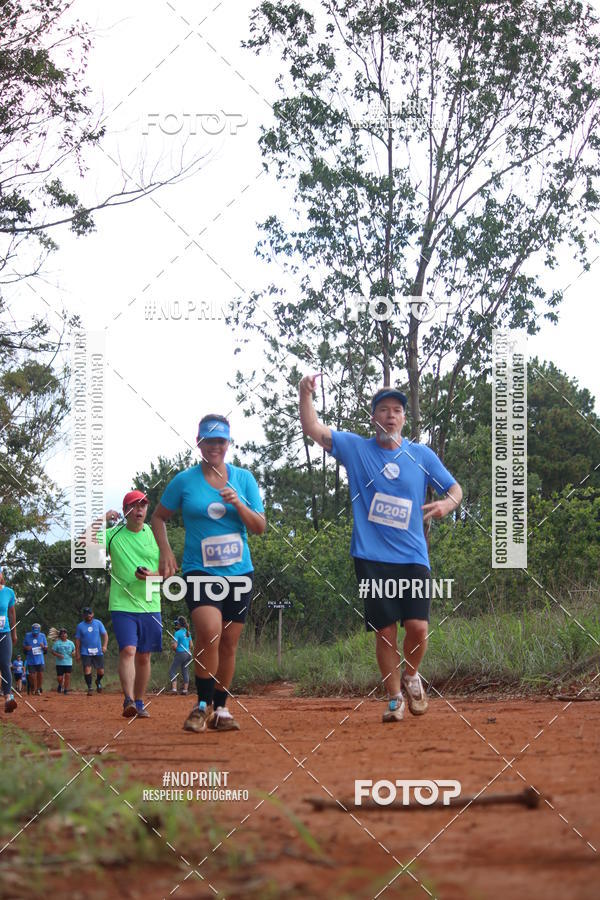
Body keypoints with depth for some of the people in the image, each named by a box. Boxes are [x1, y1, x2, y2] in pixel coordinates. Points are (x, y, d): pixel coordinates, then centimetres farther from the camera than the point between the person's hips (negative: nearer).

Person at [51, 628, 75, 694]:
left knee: (67, 676, -8)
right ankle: (60, 685, 30)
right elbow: (52, 651, 0)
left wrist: (73, 653, -4)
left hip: (68, 663, 2)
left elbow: (74, 650, 20)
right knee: (59, 678, -3)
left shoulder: (70, 643, 10)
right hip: (60, 663, -2)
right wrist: (58, 655, -17)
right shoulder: (57, 643, 0)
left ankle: (66, 690, 4)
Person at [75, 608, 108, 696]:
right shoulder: (80, 626, 4)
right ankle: (89, 688, 0)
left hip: (98, 652, 1)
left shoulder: (98, 623, 5)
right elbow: (77, 640, 6)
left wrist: (104, 645, -13)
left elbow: (105, 634, 3)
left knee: (101, 671, -1)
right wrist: (77, 653, 0)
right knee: (87, 669, -14)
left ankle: (98, 681, 31)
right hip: (85, 652, -1)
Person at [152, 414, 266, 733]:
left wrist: (238, 505, -13)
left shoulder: (244, 479, 6)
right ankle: (202, 706, -11)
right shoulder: (184, 481, 0)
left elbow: (260, 527, 4)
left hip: (239, 572, 3)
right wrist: (165, 551, -4)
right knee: (209, 632, -24)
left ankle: (220, 709, 20)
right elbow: (159, 517, 11)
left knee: (228, 644, 7)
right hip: (200, 572, -3)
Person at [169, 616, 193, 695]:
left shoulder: (178, 633, -12)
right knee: (185, 672, 11)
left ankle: (174, 689, -10)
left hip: (180, 653, -7)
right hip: (188, 653, 7)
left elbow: (174, 646, -16)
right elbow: (191, 645, 13)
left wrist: (172, 647, 5)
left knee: (172, 671, 1)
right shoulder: (188, 633, 9)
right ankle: (185, 690, 10)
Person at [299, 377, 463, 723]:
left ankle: (411, 677, 19)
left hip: (413, 556, 1)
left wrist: (448, 503, -9)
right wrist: (305, 392, -18)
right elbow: (313, 429, -2)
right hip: (373, 558, 0)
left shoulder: (422, 455, 8)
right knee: (385, 631, -1)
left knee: (418, 627, -10)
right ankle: (395, 698, 14)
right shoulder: (356, 448, 5)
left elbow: (455, 488, 14)